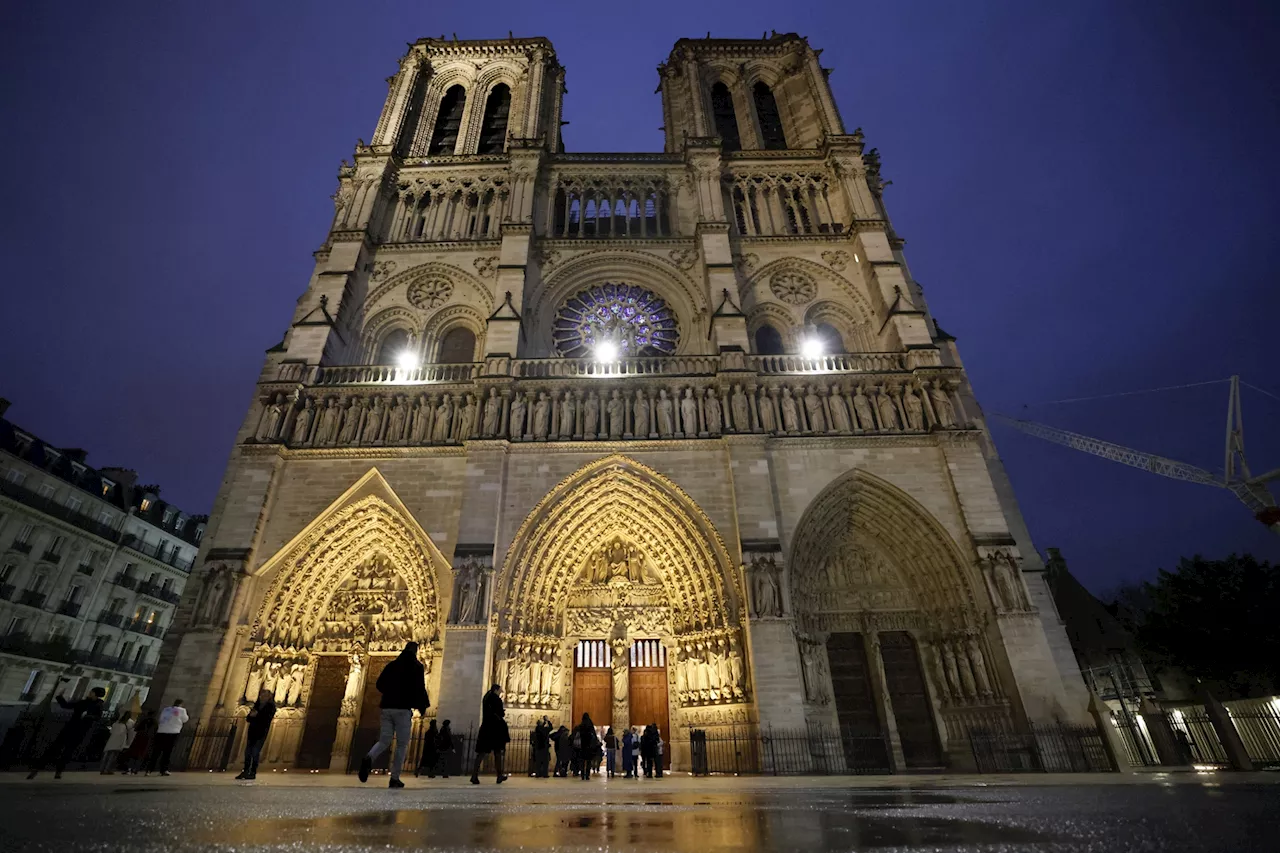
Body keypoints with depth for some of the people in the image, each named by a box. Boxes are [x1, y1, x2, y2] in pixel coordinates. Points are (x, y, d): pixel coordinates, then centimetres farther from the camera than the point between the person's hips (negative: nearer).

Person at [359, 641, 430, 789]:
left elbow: (379, 684, 16)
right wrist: (423, 707, 2)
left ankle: (368, 758, -21)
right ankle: (394, 779, 0)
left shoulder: (391, 665, 14)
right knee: (402, 744, 3)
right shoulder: (416, 666, -1)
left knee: (384, 740, 10)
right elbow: (420, 688, -8)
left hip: (387, 707, 5)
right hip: (403, 708, -5)